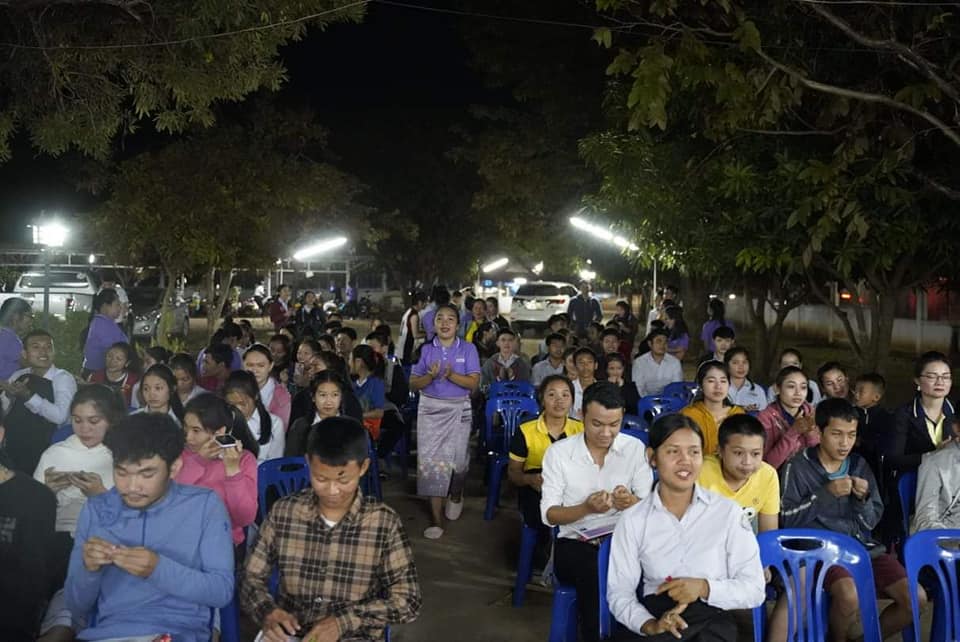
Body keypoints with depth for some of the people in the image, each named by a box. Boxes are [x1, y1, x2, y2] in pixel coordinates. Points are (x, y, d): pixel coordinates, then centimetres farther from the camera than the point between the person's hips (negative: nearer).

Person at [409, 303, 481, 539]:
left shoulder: (468, 349, 0)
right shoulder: (426, 349, 3)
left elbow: (474, 382, -8)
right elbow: (413, 383, 0)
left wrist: (451, 375, -23)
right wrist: (430, 376, -20)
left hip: (458, 410, -1)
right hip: (430, 409, 1)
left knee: (458, 460, 0)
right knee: (431, 461, -4)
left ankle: (456, 495, 34)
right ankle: (436, 517, 1)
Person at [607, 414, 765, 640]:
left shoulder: (728, 512, 3)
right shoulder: (633, 520, 7)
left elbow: (755, 590, 5)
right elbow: (619, 593, 4)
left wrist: (704, 588, -11)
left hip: (712, 620, 0)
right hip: (656, 618, 0)